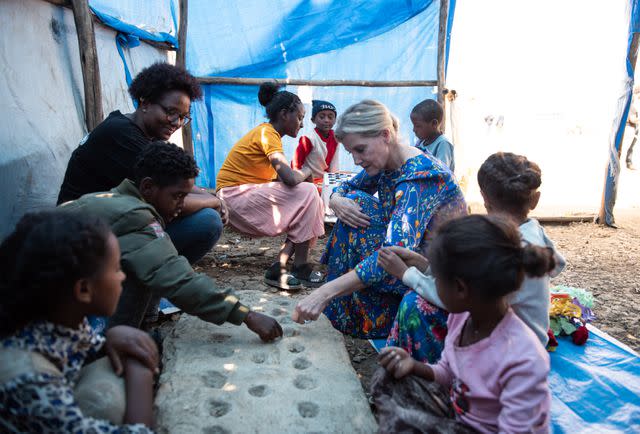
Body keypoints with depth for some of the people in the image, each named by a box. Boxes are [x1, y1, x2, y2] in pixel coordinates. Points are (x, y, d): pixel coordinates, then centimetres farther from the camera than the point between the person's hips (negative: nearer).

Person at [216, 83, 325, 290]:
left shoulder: (268, 132, 15)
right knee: (307, 193, -16)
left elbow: (278, 179, 10)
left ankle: (279, 269, -3)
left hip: (246, 196, 10)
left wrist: (303, 172, -5)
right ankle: (300, 267, -10)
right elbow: (290, 178, -27)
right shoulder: (267, 134, -15)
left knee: (306, 203, 6)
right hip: (235, 195, -10)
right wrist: (308, 169, -6)